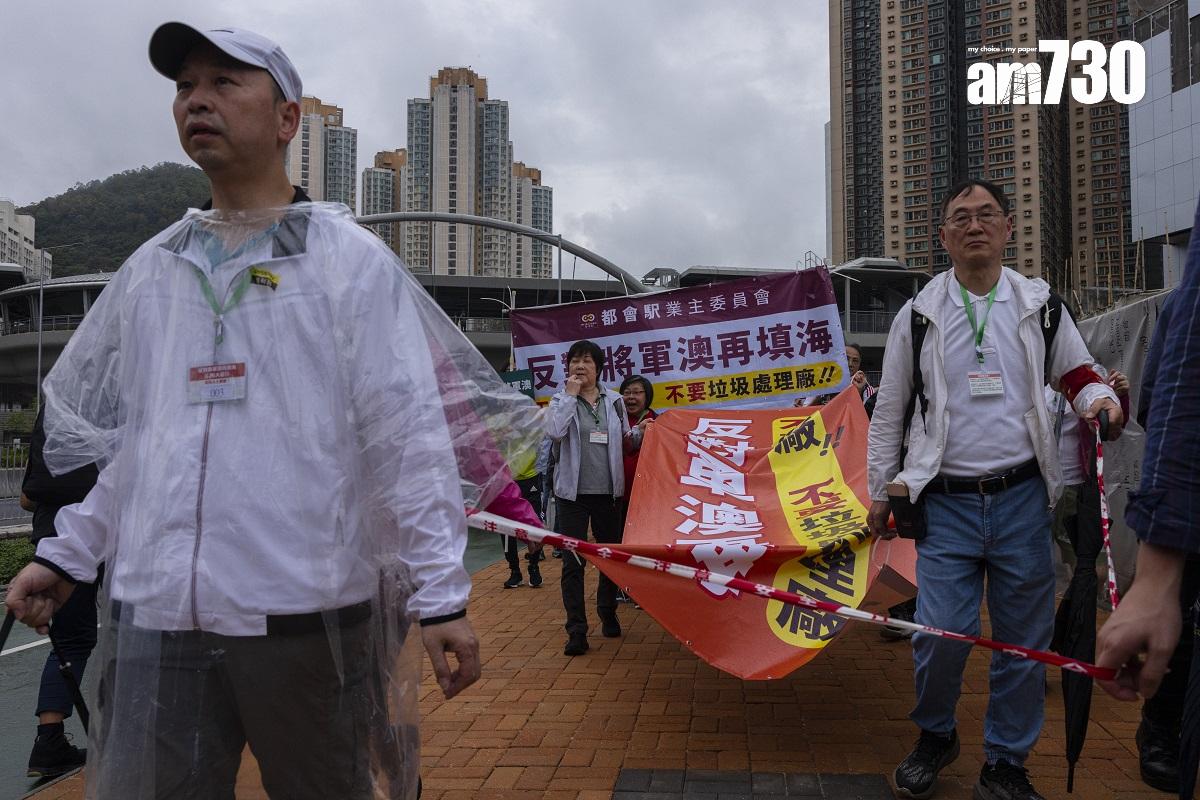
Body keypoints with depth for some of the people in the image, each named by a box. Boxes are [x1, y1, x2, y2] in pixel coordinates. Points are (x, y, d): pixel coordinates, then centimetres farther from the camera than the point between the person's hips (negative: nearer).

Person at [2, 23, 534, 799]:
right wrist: (64, 553, 15)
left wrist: (440, 595, -13)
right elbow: (130, 435, 19)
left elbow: (411, 437, -8)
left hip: (307, 615, -4)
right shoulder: (150, 269, 13)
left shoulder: (351, 259, -3)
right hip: (152, 615, 4)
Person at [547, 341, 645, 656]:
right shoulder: (561, 400, 0)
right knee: (573, 562, -5)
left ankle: (608, 614, 36)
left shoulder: (614, 401, 7)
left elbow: (625, 443, 14)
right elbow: (554, 431, -21)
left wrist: (640, 432, -6)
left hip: (608, 492, 3)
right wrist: (570, 394, -16)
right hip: (573, 492, -3)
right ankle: (577, 631, 0)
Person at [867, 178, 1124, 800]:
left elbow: (1079, 376, 17)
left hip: (1022, 498, 2)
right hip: (946, 502, -1)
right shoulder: (918, 316, 4)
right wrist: (879, 492, 10)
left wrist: (1101, 401, -8)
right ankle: (935, 737, 22)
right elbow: (888, 412, 9)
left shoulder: (1040, 306, 8)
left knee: (1024, 640, 6)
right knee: (940, 634, -7)